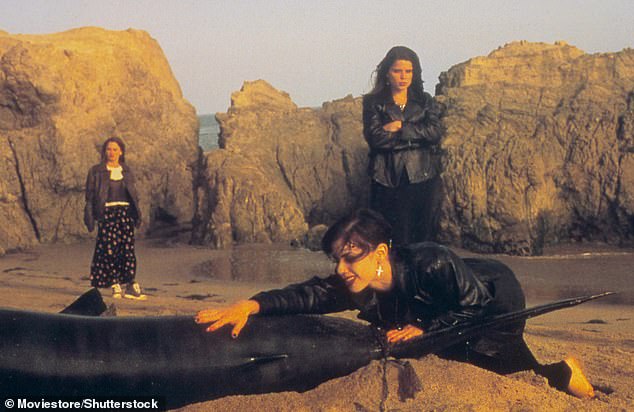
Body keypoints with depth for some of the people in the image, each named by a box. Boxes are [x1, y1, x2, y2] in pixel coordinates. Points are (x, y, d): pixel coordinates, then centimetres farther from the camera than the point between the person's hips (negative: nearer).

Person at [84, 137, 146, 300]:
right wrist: (89, 216, -5)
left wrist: (137, 213, 11)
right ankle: (114, 284, 2)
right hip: (107, 212, -2)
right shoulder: (96, 171, 5)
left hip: (125, 212, 2)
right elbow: (90, 195, 2)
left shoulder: (127, 171, 15)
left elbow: (134, 194, 18)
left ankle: (131, 286, -4)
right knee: (109, 248, -6)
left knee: (128, 247, -4)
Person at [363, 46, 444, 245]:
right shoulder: (373, 102, 5)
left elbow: (436, 132, -3)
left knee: (425, 240, 2)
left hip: (424, 178, 2)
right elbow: (375, 137, -10)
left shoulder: (425, 101, 13)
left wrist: (399, 128, -9)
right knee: (395, 243, -6)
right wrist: (417, 134, -7)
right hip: (389, 182, -2)